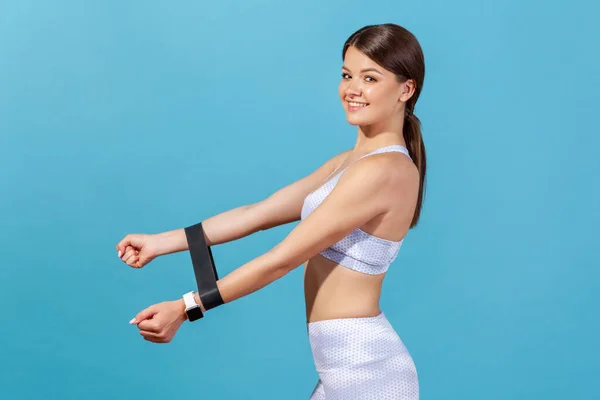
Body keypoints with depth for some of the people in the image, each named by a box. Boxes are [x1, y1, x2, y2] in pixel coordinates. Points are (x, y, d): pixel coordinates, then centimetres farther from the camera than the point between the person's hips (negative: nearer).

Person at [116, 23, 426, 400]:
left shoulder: (383, 170, -18)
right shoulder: (350, 161, 11)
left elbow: (281, 259, -19)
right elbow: (260, 214, 8)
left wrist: (184, 308, -16)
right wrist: (159, 242, 6)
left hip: (365, 369, -8)